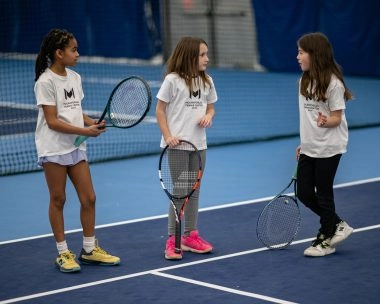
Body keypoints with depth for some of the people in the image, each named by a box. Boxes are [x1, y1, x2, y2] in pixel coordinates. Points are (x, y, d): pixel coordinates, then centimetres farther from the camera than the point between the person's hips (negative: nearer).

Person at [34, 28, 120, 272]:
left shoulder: (75, 78, 9)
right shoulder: (46, 82, -13)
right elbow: (53, 122, -17)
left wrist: (94, 123, -4)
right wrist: (85, 131, -20)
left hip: (76, 147, 7)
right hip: (53, 148, -7)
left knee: (88, 197, 6)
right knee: (58, 200, 3)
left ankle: (90, 249, 18)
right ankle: (63, 253, 13)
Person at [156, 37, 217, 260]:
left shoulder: (207, 81, 8)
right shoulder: (173, 80, -8)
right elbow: (160, 110, -5)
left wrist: (208, 116, -7)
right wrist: (168, 136, -14)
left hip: (198, 144, 6)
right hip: (177, 144, -6)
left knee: (194, 191, 12)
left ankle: (190, 236, 23)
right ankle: (173, 240, 2)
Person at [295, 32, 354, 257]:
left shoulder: (332, 83, -14)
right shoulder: (305, 81, 8)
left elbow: (336, 117, -13)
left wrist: (325, 121, -34)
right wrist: (304, 143, 16)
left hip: (329, 148, -7)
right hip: (309, 148, 7)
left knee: (323, 193, 1)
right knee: (304, 193, 7)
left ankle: (327, 240, 17)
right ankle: (337, 226, 23)